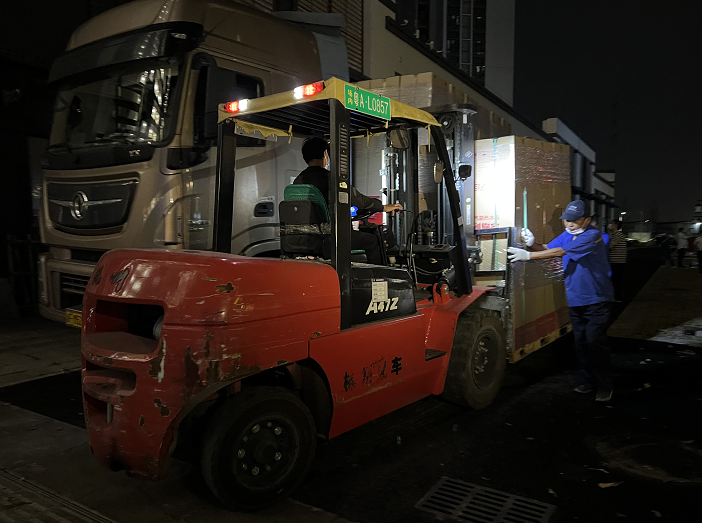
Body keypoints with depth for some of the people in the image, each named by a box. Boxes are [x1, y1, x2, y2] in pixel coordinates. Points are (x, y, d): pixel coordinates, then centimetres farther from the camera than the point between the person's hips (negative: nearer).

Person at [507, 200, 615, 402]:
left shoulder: (592, 236, -19)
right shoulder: (567, 235, 8)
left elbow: (559, 252, -27)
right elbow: (547, 249, 2)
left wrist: (528, 255, -30)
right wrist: (532, 244, -21)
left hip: (596, 300, -7)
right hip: (575, 300, 7)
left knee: (595, 341, -7)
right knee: (581, 342, 12)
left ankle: (604, 387, 6)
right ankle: (586, 382, 23)